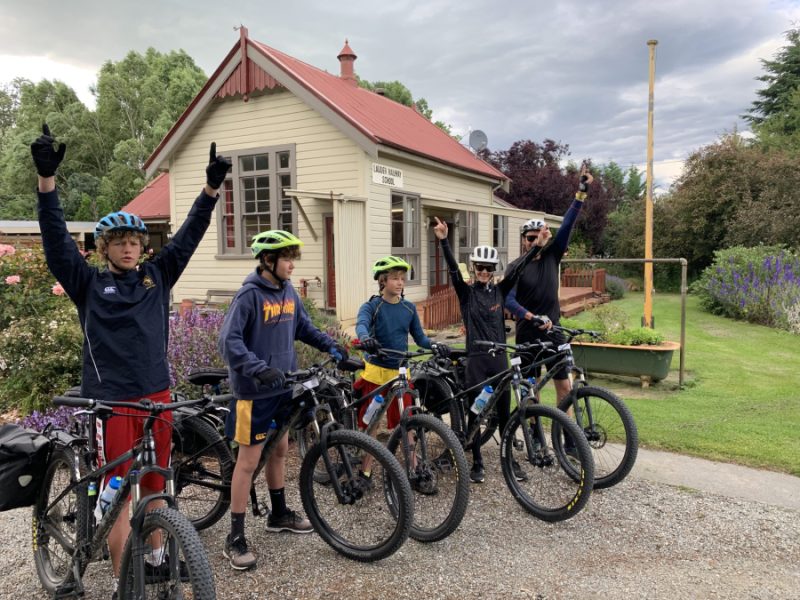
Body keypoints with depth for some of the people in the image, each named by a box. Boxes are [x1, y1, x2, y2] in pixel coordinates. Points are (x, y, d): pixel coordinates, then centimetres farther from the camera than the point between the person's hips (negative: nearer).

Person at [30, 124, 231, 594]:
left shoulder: (157, 277, 8)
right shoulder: (88, 284, 1)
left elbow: (188, 236, 4)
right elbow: (57, 240, -10)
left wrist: (212, 187, -3)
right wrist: (47, 177, -20)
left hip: (157, 395, 3)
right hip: (111, 400, -3)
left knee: (153, 487, 14)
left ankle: (155, 560, 31)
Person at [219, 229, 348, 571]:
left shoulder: (288, 292, 5)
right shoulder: (249, 294, -17)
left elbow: (303, 327, 16)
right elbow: (229, 341, -23)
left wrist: (331, 346, 2)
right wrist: (259, 368, -35)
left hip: (282, 386, 7)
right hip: (255, 389, -7)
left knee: (279, 450, 19)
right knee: (250, 459, 0)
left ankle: (279, 514, 37)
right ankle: (235, 538, 12)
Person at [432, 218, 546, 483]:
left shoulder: (500, 291, 7)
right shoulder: (466, 292, -1)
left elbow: (517, 268, -1)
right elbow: (453, 269, -15)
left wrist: (538, 245, -8)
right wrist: (443, 240, -28)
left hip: (500, 358, 3)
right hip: (476, 359, -2)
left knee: (504, 412, 10)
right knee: (474, 412, 4)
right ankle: (477, 463, 17)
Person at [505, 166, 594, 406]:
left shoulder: (551, 257, 2)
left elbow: (567, 224, -6)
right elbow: (509, 300, -19)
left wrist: (582, 191, -13)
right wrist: (532, 317, -32)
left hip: (553, 330, 3)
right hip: (528, 333, -2)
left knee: (564, 385, 3)